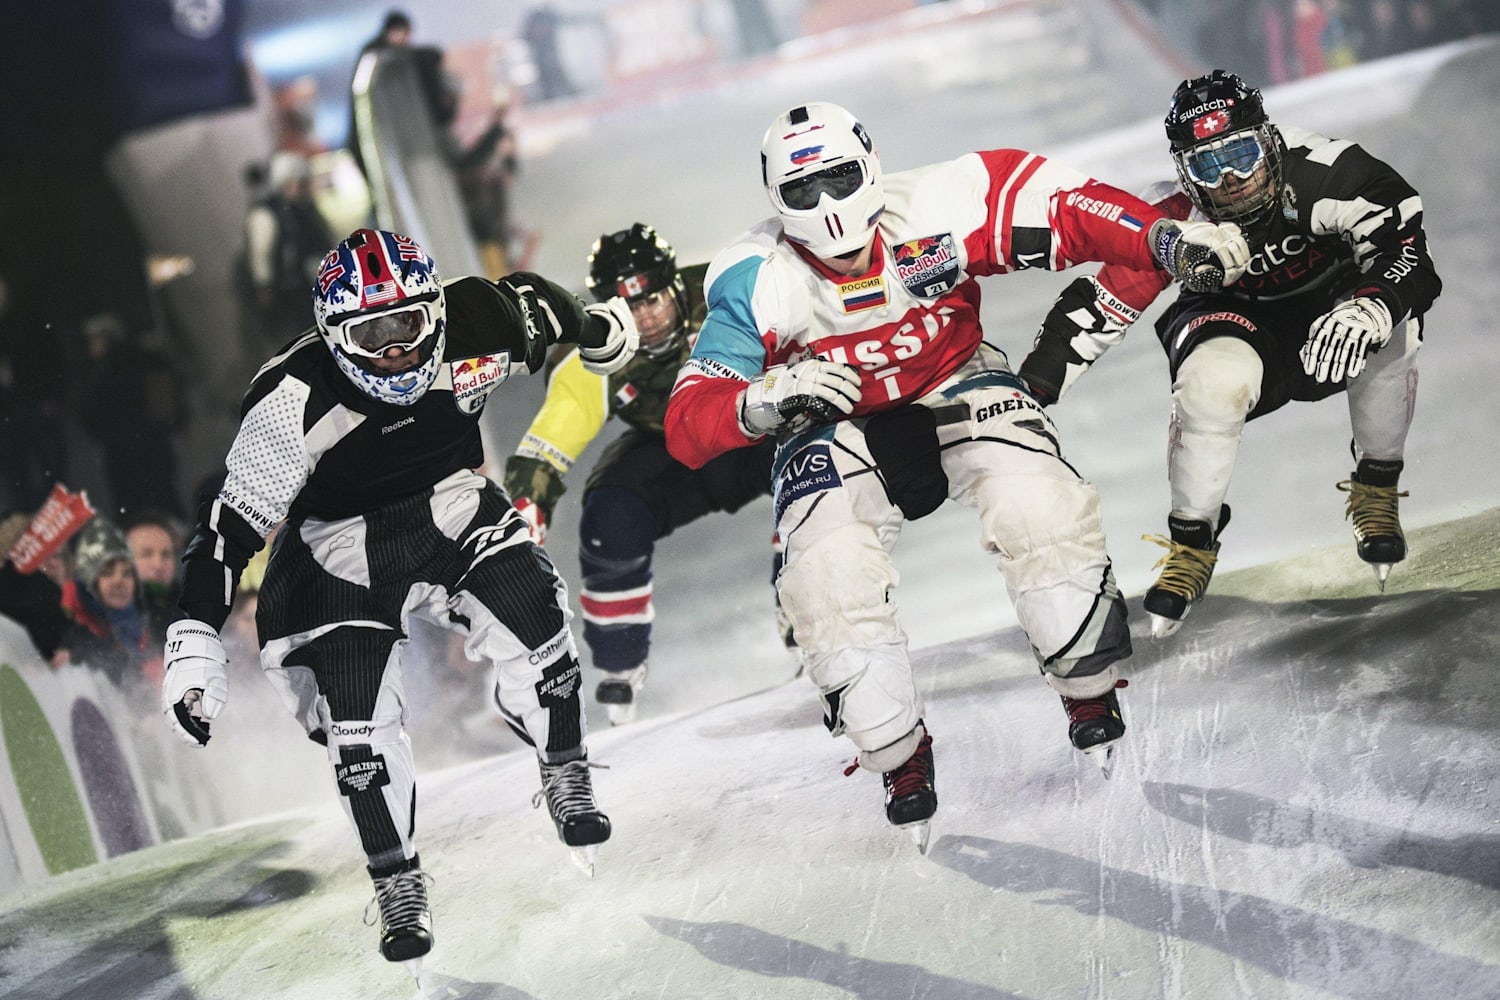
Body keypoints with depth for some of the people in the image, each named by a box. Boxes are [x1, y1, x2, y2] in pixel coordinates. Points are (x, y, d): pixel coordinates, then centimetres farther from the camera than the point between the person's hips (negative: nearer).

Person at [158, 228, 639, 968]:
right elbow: (231, 524, -25)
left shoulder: (476, 331, -21)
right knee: (358, 724, -11)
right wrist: (194, 642, -29)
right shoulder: (293, 401, -28)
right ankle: (398, 886, 8)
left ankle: (566, 783, 8)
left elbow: (535, 303, 3)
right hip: (342, 551, -2)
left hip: (453, 511, 2)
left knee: (533, 625, -18)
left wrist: (601, 330, 24)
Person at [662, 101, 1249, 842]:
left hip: (955, 386, 0)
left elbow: (1068, 209, -20)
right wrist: (766, 400, -45)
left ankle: (1092, 697, -3)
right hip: (836, 425, 0)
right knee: (828, 577, -25)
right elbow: (687, 425, -24)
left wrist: (1168, 240, -35)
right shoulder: (757, 284, -23)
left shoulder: (937, 213, -25)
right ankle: (900, 761, -2)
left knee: (1038, 505, -27)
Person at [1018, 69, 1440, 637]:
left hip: (1331, 305, 1)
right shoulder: (1172, 221, -27)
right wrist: (1028, 396, -28)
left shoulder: (1324, 174, -30)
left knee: (1389, 328, -32)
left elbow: (1407, 247, -30)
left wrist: (1370, 309, -50)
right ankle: (1192, 542, -9)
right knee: (1213, 377, -33)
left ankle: (1376, 493, -5)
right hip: (1234, 318, 0)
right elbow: (1094, 307, -23)